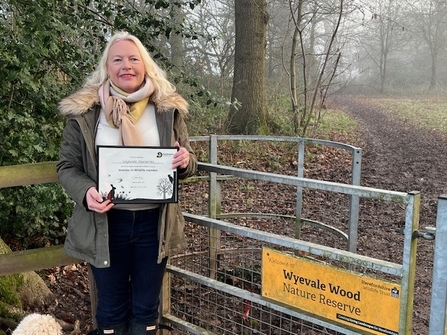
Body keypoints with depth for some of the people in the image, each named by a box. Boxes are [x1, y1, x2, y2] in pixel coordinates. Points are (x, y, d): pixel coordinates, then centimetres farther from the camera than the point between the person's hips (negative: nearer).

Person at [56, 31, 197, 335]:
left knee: (146, 308, 16)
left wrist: (186, 161, -17)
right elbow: (67, 166, 0)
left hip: (154, 221, 1)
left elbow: (187, 162, 8)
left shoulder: (168, 108, 1)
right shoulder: (84, 110, -3)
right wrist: (85, 192, -21)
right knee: (111, 309, 15)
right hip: (105, 223, -1)